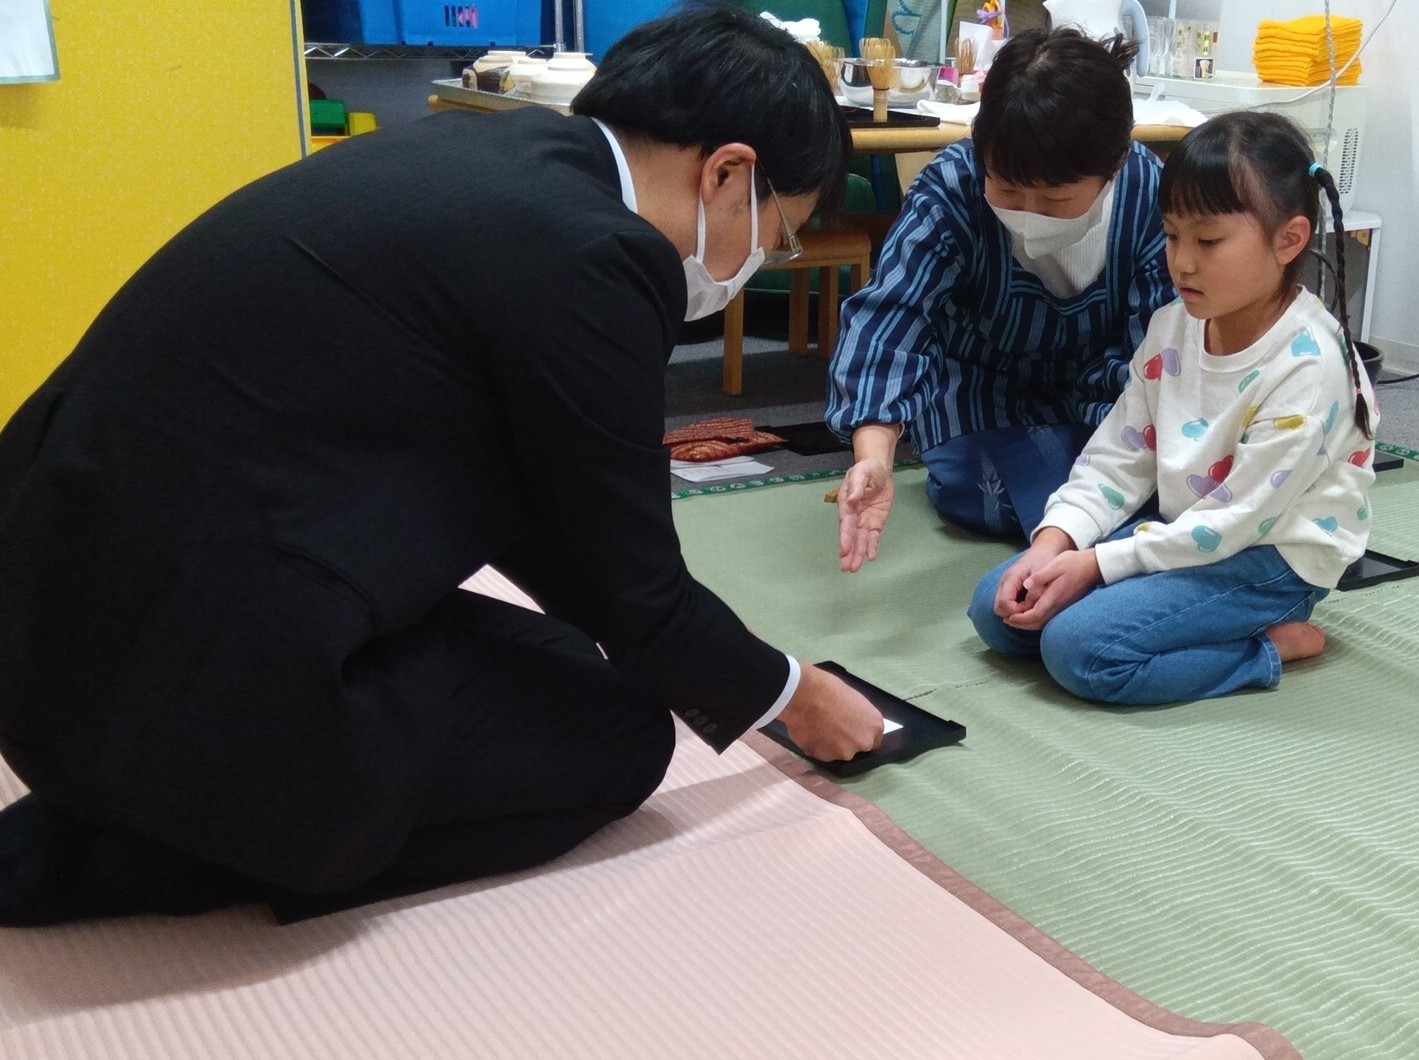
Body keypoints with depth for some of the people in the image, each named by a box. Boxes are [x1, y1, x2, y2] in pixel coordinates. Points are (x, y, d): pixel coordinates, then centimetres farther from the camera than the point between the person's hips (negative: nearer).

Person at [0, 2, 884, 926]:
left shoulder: (492, 157, 10)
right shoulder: (592, 257, -17)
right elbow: (636, 587, -5)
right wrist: (788, 692, 14)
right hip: (196, 679, -9)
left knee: (563, 676, 22)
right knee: (620, 736, 7)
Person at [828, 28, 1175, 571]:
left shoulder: (1154, 196, -26)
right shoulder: (951, 189, -31)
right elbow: (889, 313, -43)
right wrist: (873, 459, -59)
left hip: (1100, 392, 2)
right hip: (981, 388, -2)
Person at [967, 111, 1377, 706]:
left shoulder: (1307, 366, -23)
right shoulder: (1172, 328, -1)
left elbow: (1235, 520, -22)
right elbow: (1119, 457, 3)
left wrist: (1097, 564, -21)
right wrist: (1053, 543, -13)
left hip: (1269, 557, -8)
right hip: (1181, 528, 8)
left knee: (1080, 647, -25)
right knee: (998, 607, -3)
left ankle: (1271, 647, -7)